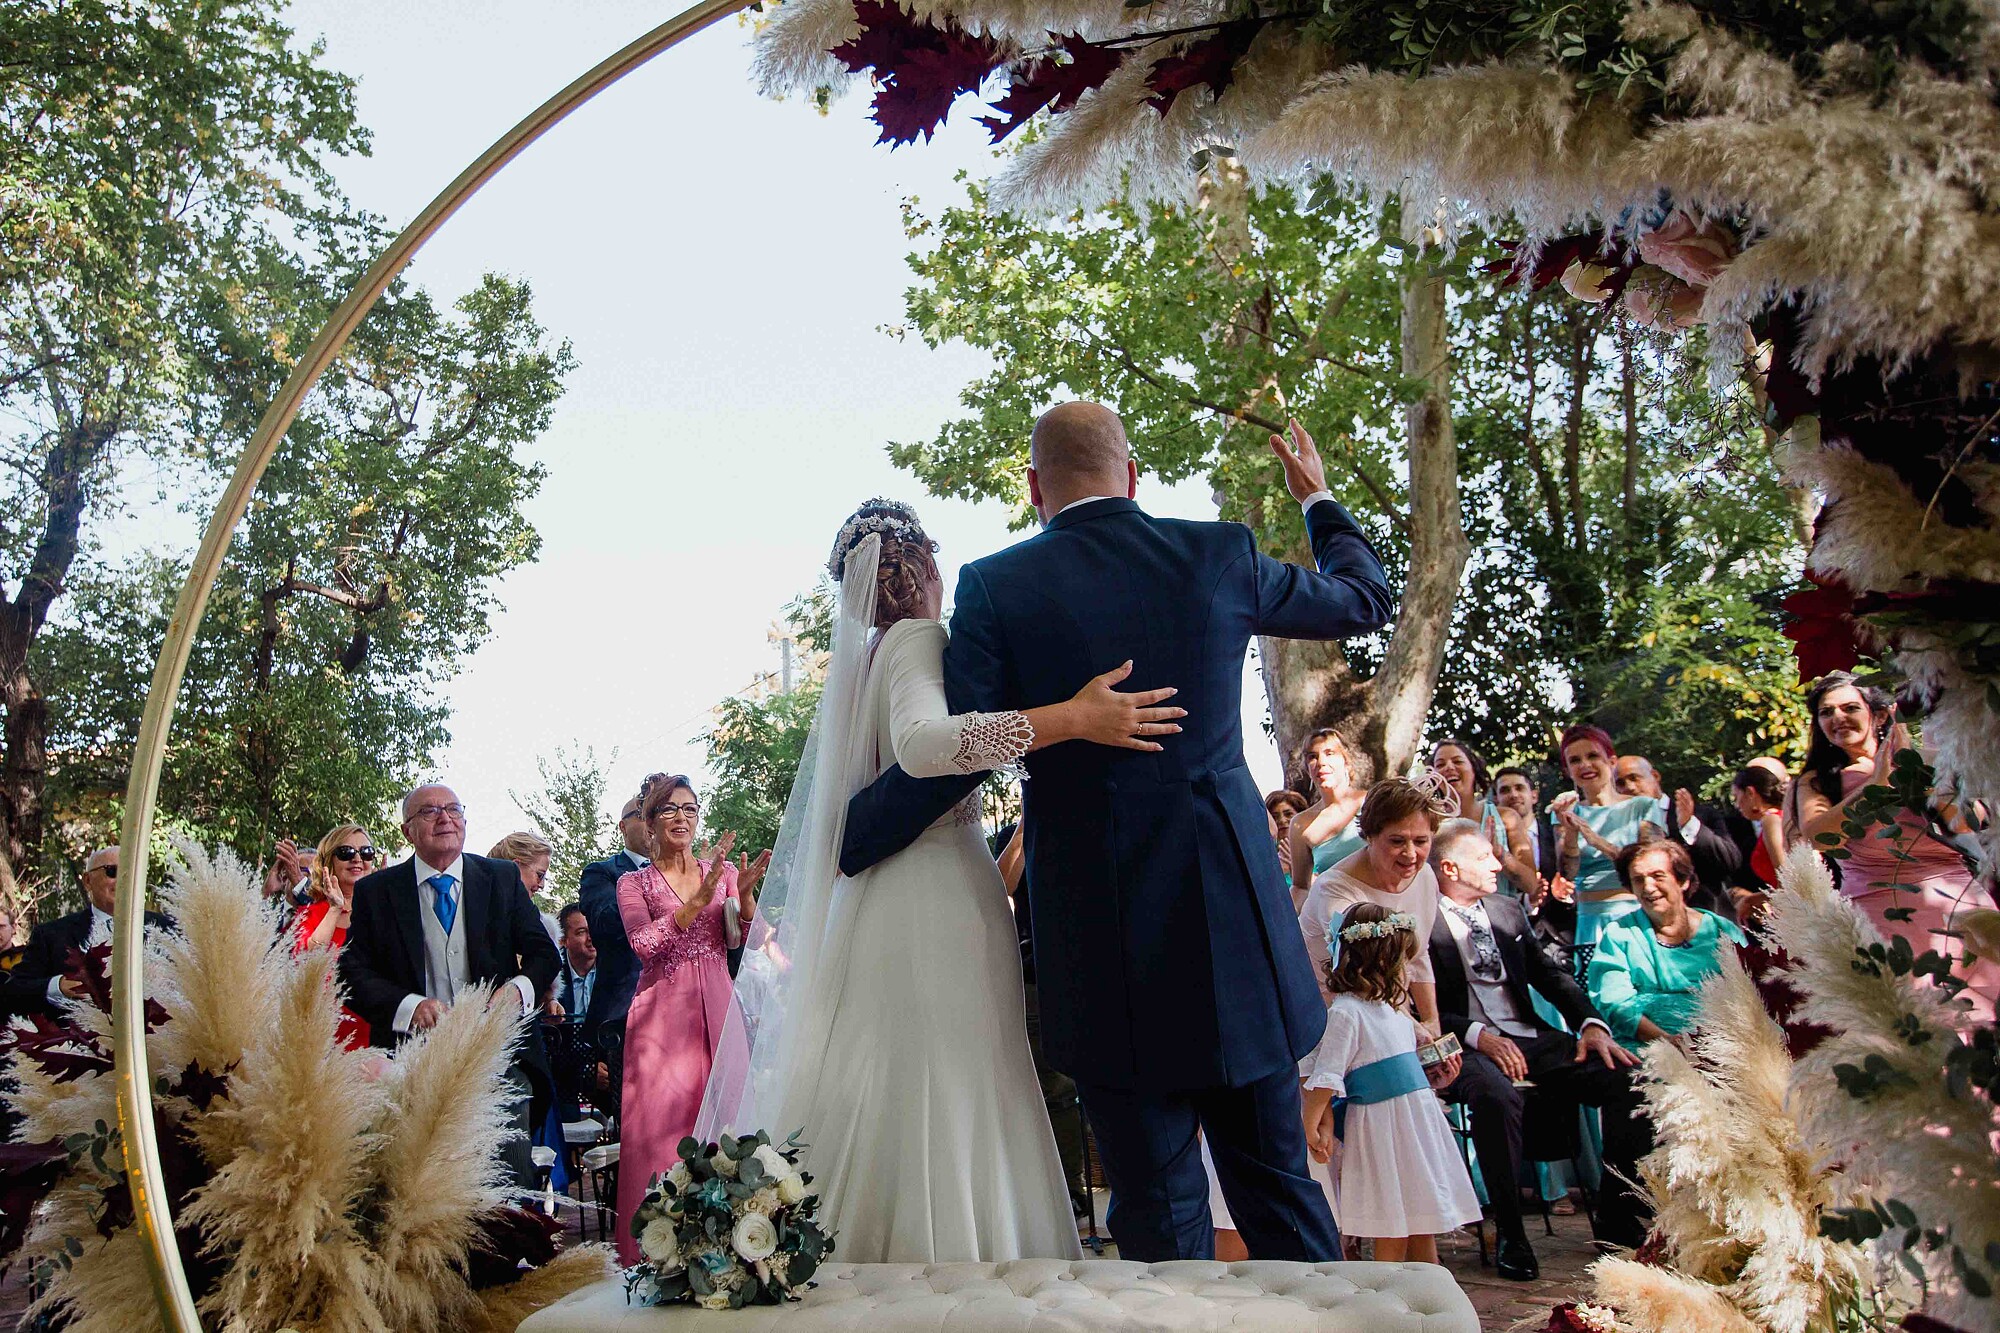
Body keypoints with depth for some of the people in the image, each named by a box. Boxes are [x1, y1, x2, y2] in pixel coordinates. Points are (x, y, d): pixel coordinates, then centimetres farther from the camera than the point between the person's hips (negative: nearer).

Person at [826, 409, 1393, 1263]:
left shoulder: (995, 587, -5)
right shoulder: (1219, 556, 2)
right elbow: (1367, 600, 18)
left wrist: (841, 843, 8)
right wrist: (1319, 502, 36)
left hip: (1105, 944, -2)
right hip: (1235, 913, 3)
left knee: (1160, 1211, 8)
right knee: (1278, 1183, 16)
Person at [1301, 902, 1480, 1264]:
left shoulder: (1393, 1010, 14)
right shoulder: (1345, 1013, -15)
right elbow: (1325, 1077, -16)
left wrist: (1434, 1073, 17)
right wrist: (1311, 1128, -16)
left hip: (1417, 1123, 9)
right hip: (1381, 1130, -8)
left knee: (1424, 1228, 13)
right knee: (1392, 1234, -3)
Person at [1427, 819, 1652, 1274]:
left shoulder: (1508, 910, 18)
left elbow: (1550, 973, 15)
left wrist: (1591, 1023, -2)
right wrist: (1478, 1036, -25)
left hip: (1531, 1037, 7)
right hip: (1468, 1048, -6)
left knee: (1630, 1078, -13)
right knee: (1497, 1094, -39)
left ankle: (1619, 1219, 1)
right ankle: (1509, 1235, -21)